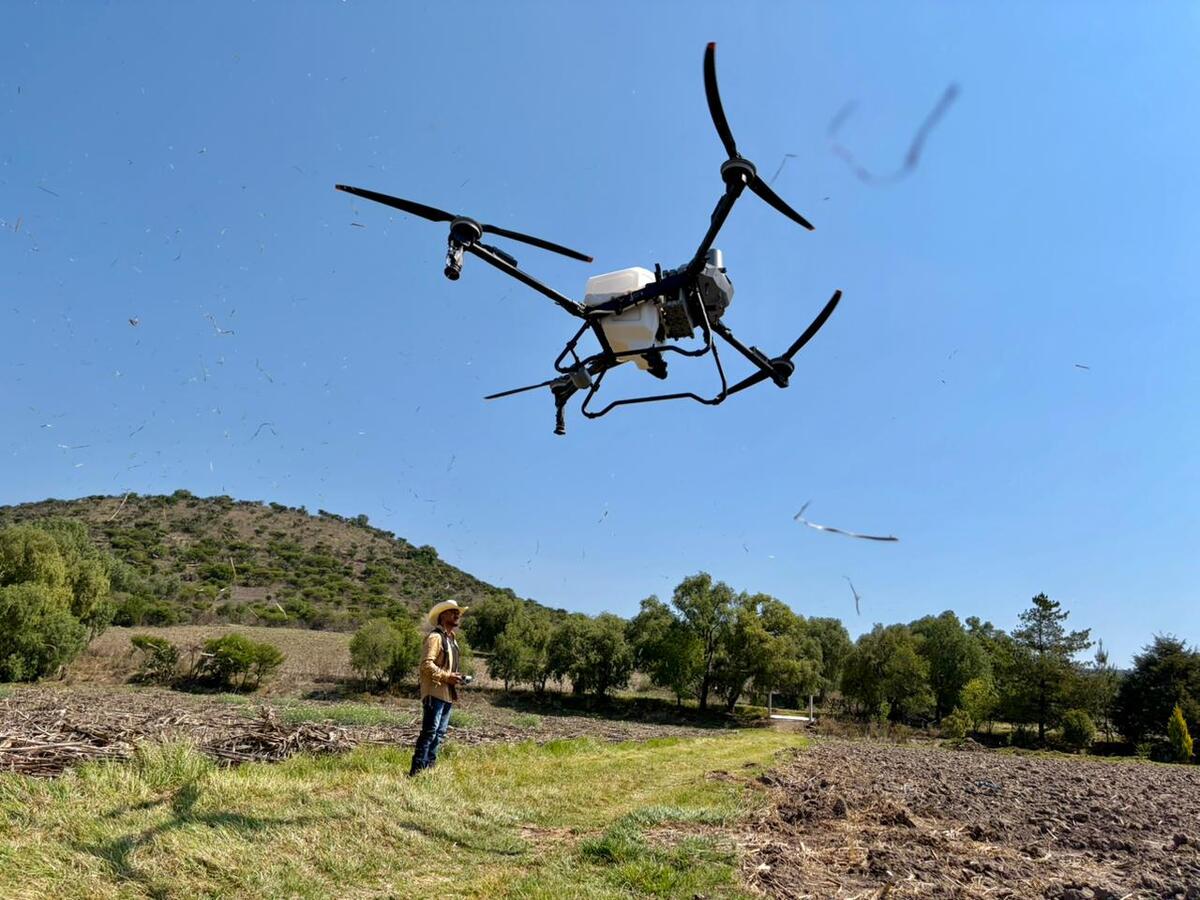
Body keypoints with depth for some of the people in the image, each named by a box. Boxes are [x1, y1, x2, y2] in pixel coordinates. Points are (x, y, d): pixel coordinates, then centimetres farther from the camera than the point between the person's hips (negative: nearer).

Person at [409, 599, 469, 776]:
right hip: (435, 693, -9)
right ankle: (416, 771, -7)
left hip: (448, 694, 10)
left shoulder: (451, 639, 20)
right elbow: (426, 664, -20)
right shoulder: (435, 637, -10)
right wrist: (446, 677, -22)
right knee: (429, 732, -10)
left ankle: (429, 767, 18)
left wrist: (455, 677, 12)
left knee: (440, 733, 11)